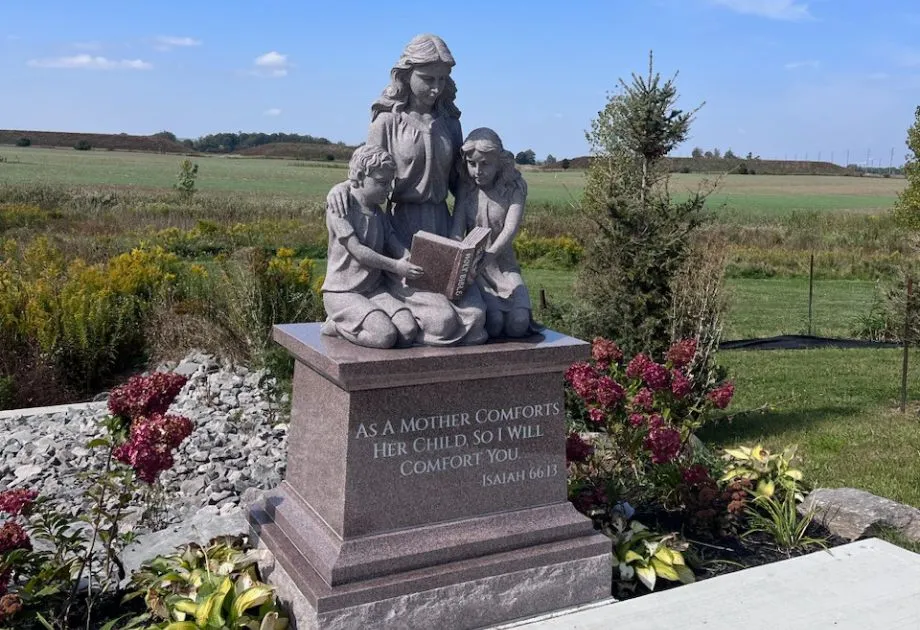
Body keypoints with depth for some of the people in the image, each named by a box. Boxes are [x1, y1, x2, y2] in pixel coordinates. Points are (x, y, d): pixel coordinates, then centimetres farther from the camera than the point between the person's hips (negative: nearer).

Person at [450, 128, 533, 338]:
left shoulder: (514, 187, -2)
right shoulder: (465, 188, 4)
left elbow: (510, 228, -16)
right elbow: (457, 228, -6)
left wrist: (488, 256, -32)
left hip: (503, 265, 0)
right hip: (472, 268, 0)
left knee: (518, 324, -21)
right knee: (493, 321, -25)